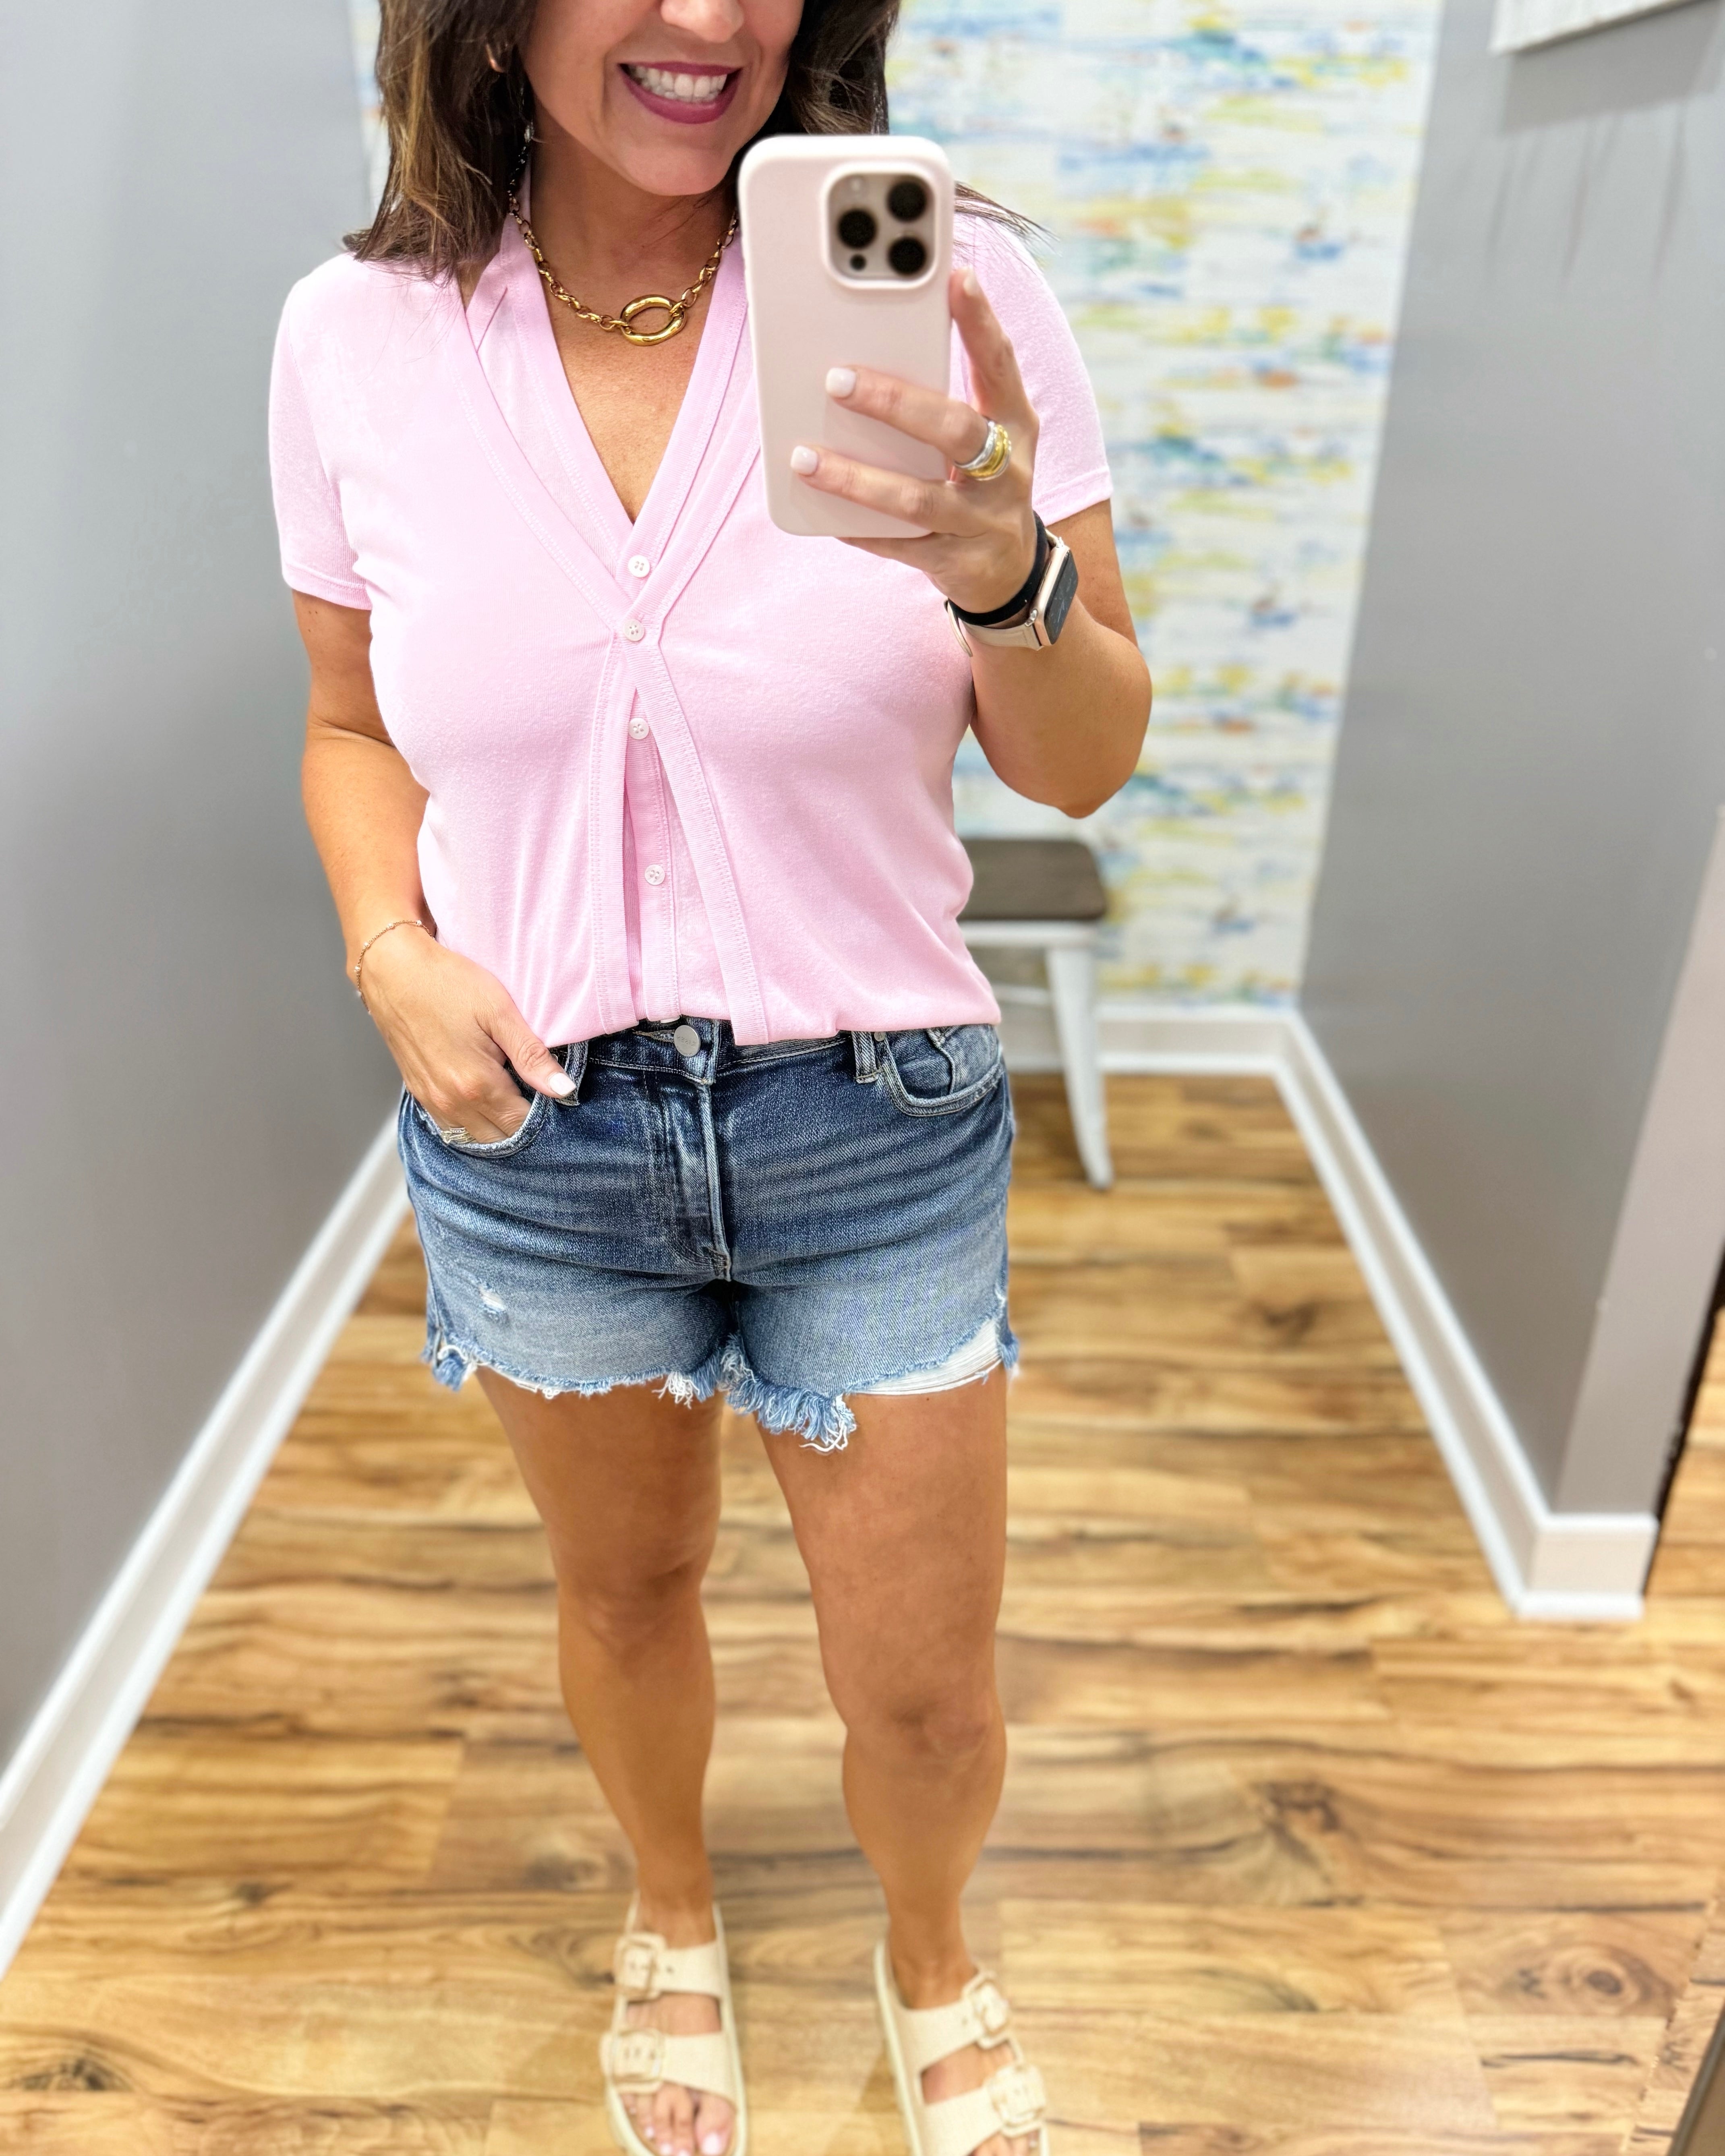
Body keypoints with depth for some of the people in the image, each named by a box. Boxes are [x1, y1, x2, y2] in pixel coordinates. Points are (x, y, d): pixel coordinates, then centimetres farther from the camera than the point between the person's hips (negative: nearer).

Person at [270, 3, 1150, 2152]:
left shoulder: (946, 288, -10)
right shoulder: (359, 338, -4)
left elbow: (1080, 765, -7)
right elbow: (355, 726, 9)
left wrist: (1006, 578, -28)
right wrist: (389, 949, -10)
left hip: (873, 1116, -1)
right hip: (528, 1120, 2)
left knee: (923, 1692, 12)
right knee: (623, 1585, 24)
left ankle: (929, 1952, 51)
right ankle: (672, 1912, 59)